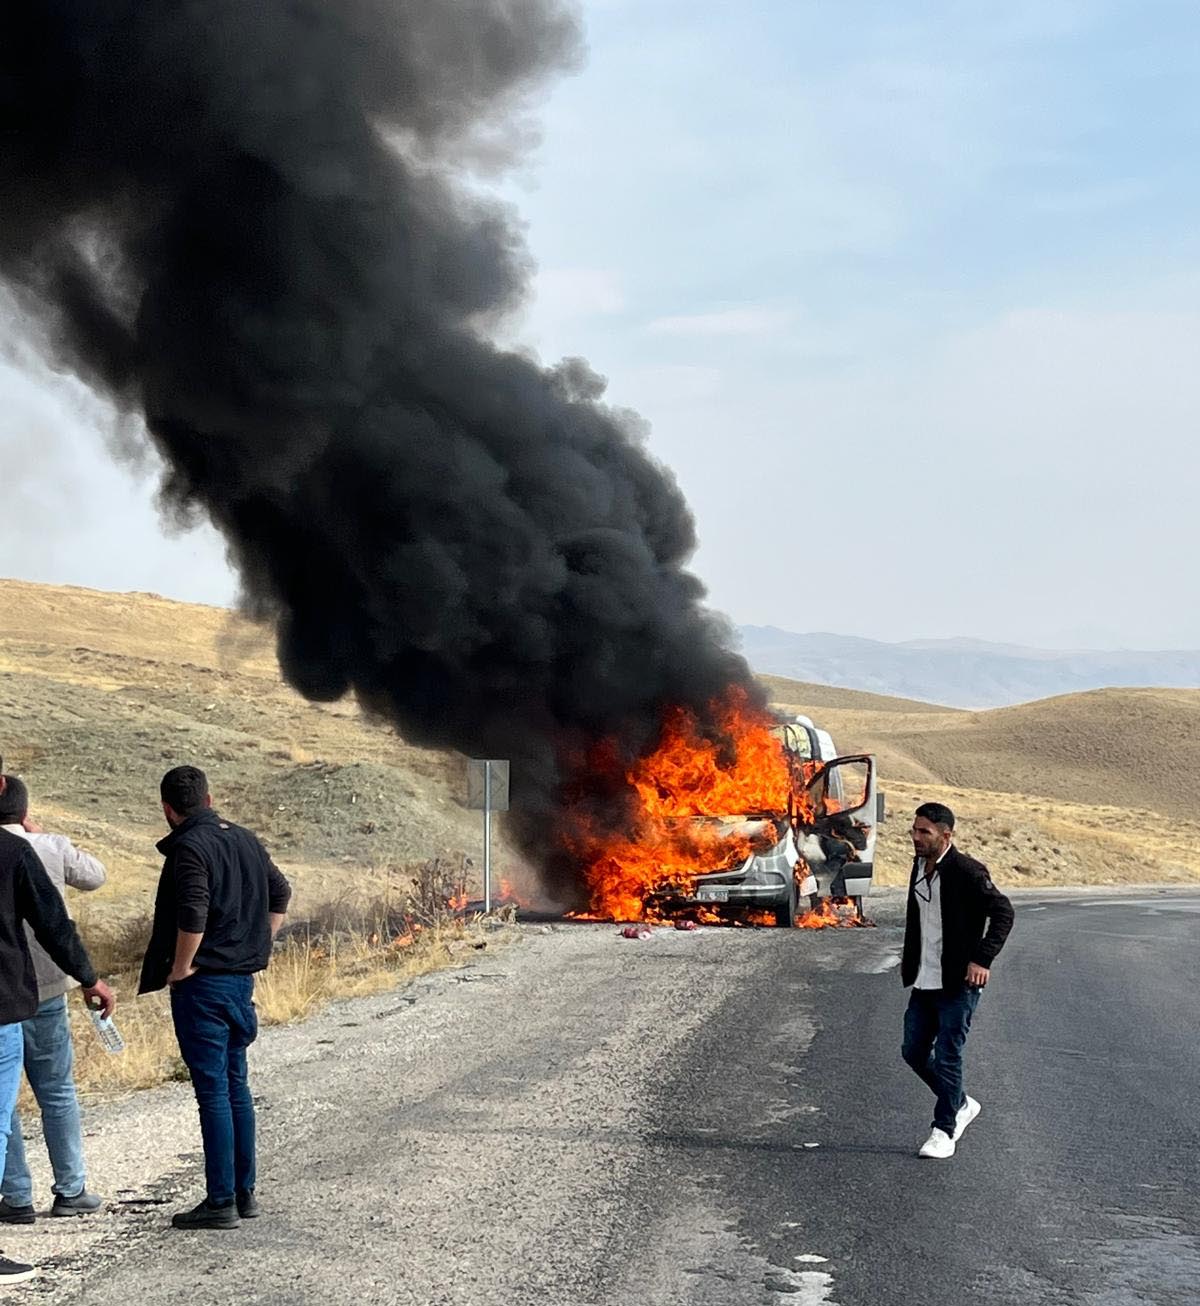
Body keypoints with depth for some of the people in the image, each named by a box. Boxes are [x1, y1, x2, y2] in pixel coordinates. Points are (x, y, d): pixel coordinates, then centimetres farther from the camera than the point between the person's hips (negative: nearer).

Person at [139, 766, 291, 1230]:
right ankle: (244, 1191, 21)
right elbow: (280, 892, 23)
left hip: (201, 983, -8)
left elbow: (192, 915, -25)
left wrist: (181, 968, -13)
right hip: (243, 978, 8)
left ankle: (221, 1201, -2)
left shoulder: (189, 848, -14)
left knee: (212, 1090, -5)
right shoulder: (244, 840, 11)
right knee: (236, 1085, 15)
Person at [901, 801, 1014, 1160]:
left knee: (947, 1057, -4)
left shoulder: (966, 871, -16)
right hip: (924, 982, 8)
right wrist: (909, 958, 18)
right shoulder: (919, 867, 9)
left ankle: (945, 1130, 9)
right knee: (914, 1052, 11)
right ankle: (960, 1105, 31)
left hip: (958, 983, -8)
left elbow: (1003, 912, -17)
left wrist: (982, 959, -23)